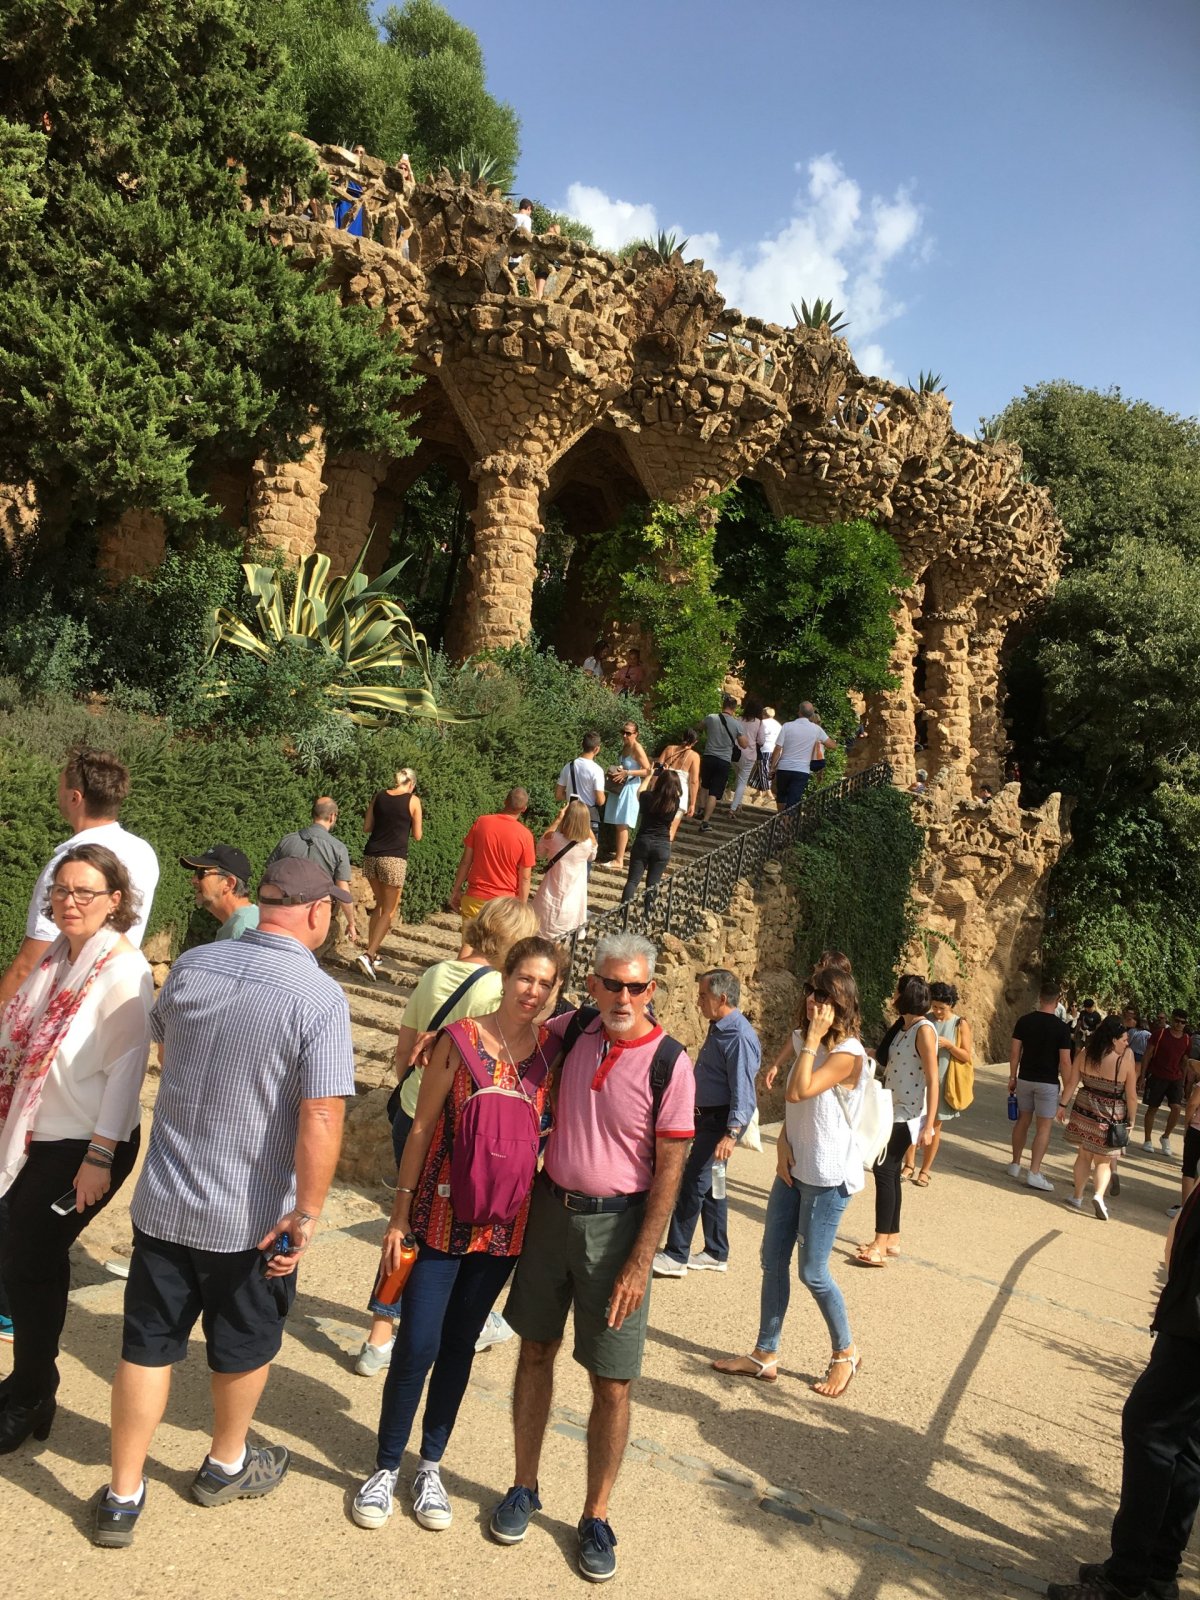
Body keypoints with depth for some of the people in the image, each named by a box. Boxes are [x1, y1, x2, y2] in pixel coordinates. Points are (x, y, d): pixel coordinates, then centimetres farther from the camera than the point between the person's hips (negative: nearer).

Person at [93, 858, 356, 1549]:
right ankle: (227, 1465, 42)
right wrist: (307, 1214, -19)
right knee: (245, 1344, 21)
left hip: (163, 1202, 4)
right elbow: (322, 1116, -27)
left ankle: (123, 1497, 29)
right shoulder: (319, 996, -21)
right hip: (251, 1218, -4)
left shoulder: (191, 966, -4)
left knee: (147, 1346, 18)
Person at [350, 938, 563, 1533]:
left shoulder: (552, 1051, -1)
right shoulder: (461, 1039, -10)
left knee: (459, 1344, 14)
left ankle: (431, 1465, 31)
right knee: (416, 1345, 0)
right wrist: (400, 1213, -5)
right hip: (442, 1214, -3)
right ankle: (386, 1466, 22)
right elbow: (423, 1126, -5)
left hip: (504, 1222, 3)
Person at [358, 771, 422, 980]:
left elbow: (366, 828, 13)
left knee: (380, 904, 22)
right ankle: (368, 954, -10)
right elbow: (417, 836, 2)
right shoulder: (413, 800, -2)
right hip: (394, 858, -5)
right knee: (389, 911, 3)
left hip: (371, 856, 5)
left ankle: (372, 952, 22)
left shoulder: (380, 796, 9)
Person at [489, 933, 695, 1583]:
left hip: (615, 1222, -4)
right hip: (550, 1207, 4)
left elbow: (669, 1171, -11)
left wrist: (640, 1263, -13)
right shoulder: (574, 1029, -2)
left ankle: (596, 1518, 22)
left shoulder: (670, 1064, -14)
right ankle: (524, 1488, 33)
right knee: (536, 1350, 15)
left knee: (612, 1383, 3)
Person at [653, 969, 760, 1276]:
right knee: (709, 1184, 16)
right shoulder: (718, 1028, 9)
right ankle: (716, 1254, 27)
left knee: (693, 1183, -6)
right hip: (708, 1117, 10)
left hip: (722, 1121, -10)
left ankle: (675, 1256, 2)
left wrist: (731, 1134, -32)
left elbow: (743, 1090, -27)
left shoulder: (739, 1036, -23)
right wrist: (697, 1113, 23)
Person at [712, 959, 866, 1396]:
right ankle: (765, 1355, 23)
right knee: (773, 1260, 11)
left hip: (828, 1177, -8)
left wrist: (814, 1038, -26)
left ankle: (845, 1352, 24)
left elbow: (798, 1092, -30)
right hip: (794, 1168, 8)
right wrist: (783, 1142, -3)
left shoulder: (848, 1054, -19)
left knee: (813, 1272, 1)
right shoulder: (807, 1043, 7)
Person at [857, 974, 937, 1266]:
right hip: (893, 1111, 9)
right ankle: (892, 1239, 21)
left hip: (908, 1114, -9)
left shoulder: (924, 1030, -16)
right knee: (889, 1172, 11)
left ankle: (880, 1245, -5)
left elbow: (932, 1080, -19)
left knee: (884, 1170, -9)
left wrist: (929, 1125, -22)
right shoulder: (903, 1027, 11)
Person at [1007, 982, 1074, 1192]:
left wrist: (1012, 1076, 10)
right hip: (1048, 1083, -4)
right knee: (1044, 1127, 2)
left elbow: (1014, 1051, 0)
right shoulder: (1061, 1027, -11)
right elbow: (1065, 1061, -12)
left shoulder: (1024, 1021, -2)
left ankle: (1015, 1164, 24)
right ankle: (1034, 1173, -1)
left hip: (1025, 1079, 4)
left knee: (1023, 1121, 17)